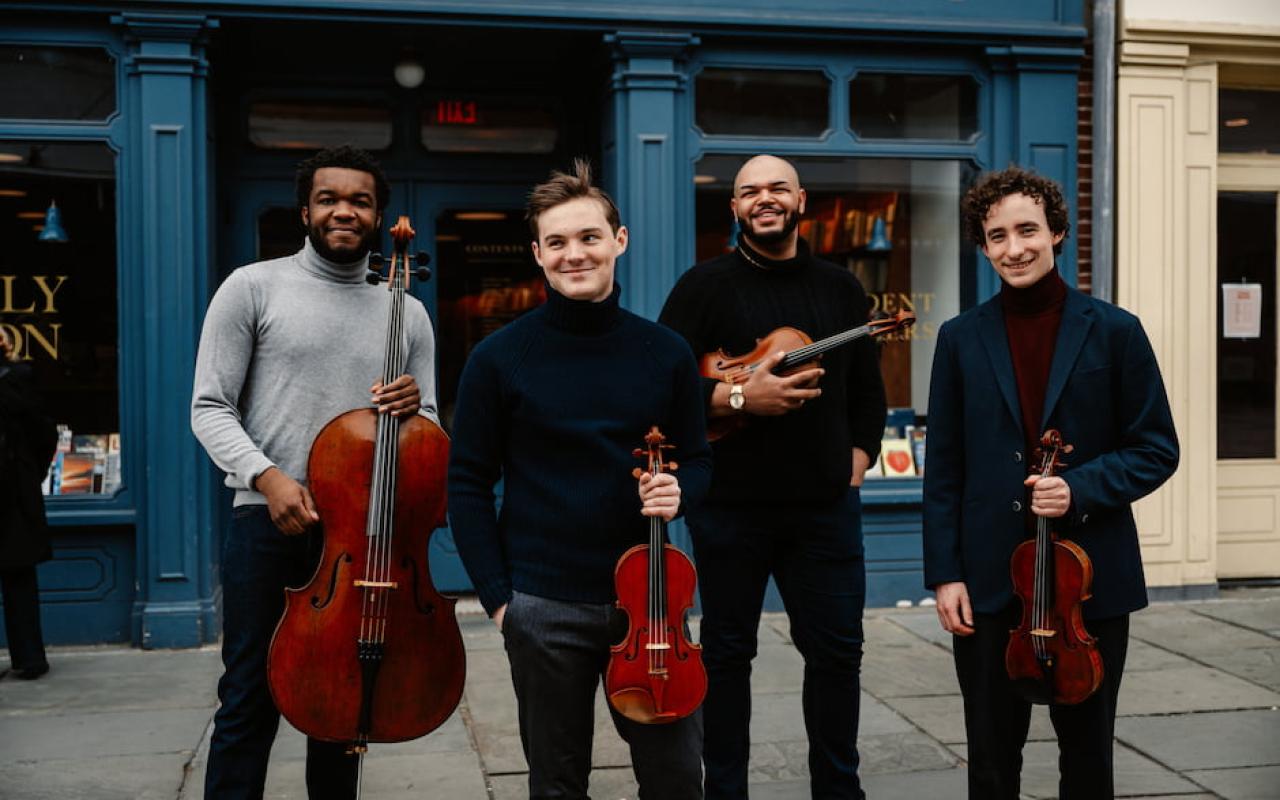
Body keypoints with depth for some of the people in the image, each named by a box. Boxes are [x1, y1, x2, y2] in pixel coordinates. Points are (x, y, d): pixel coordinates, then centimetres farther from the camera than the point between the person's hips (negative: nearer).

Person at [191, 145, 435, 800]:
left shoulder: (407, 314, 11)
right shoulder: (254, 287, 1)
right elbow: (209, 408, -2)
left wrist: (413, 408, -10)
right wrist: (267, 475, -18)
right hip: (267, 523, -3)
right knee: (250, 701, 0)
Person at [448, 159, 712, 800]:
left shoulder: (665, 353, 1)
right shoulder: (499, 358, -5)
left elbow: (697, 460, 11)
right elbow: (468, 483, -1)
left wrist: (678, 491, -12)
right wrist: (497, 597, -6)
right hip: (545, 608, -1)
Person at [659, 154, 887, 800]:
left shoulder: (840, 288, 10)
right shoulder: (705, 285, -1)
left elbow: (868, 390, 15)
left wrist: (856, 460, 3)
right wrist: (738, 397, -19)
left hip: (826, 504, 3)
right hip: (730, 505, -3)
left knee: (837, 650, 8)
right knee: (727, 652, 8)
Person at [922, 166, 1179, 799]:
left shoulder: (1114, 332, -1)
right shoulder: (961, 339, 3)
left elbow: (1156, 449, 0)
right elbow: (944, 469, 3)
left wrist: (1080, 487, -17)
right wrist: (944, 573, -3)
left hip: (1092, 577, -1)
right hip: (989, 580, 1)